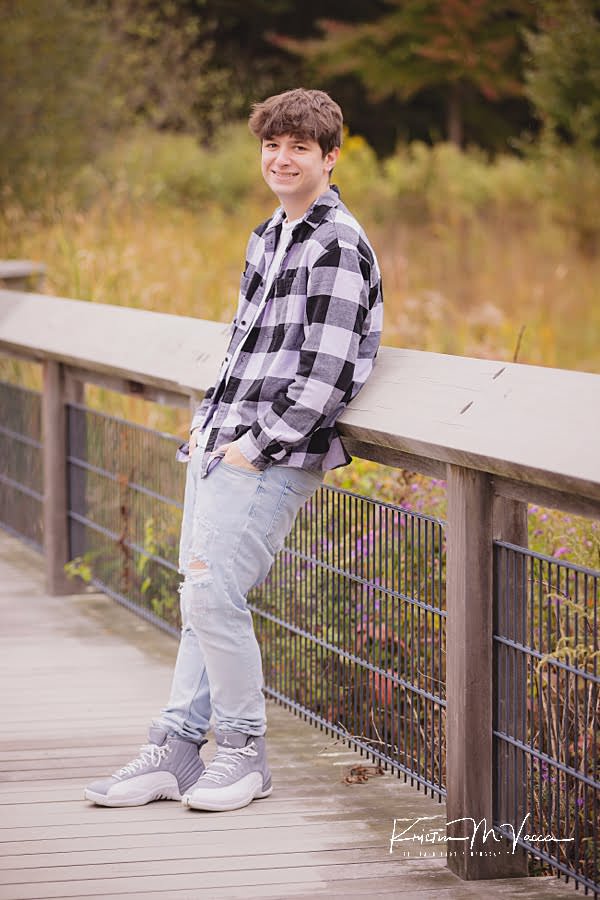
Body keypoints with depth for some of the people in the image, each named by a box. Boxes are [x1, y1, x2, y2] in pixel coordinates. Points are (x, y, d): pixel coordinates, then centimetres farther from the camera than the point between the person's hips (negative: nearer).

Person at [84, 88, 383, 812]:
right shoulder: (268, 237, 17)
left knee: (213, 595, -13)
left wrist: (257, 446, -16)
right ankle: (175, 752, 16)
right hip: (221, 447, 9)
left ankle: (244, 753, 2)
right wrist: (208, 422, 13)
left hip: (275, 456, -9)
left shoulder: (337, 247, -12)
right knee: (201, 598, 10)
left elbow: (328, 376, -18)